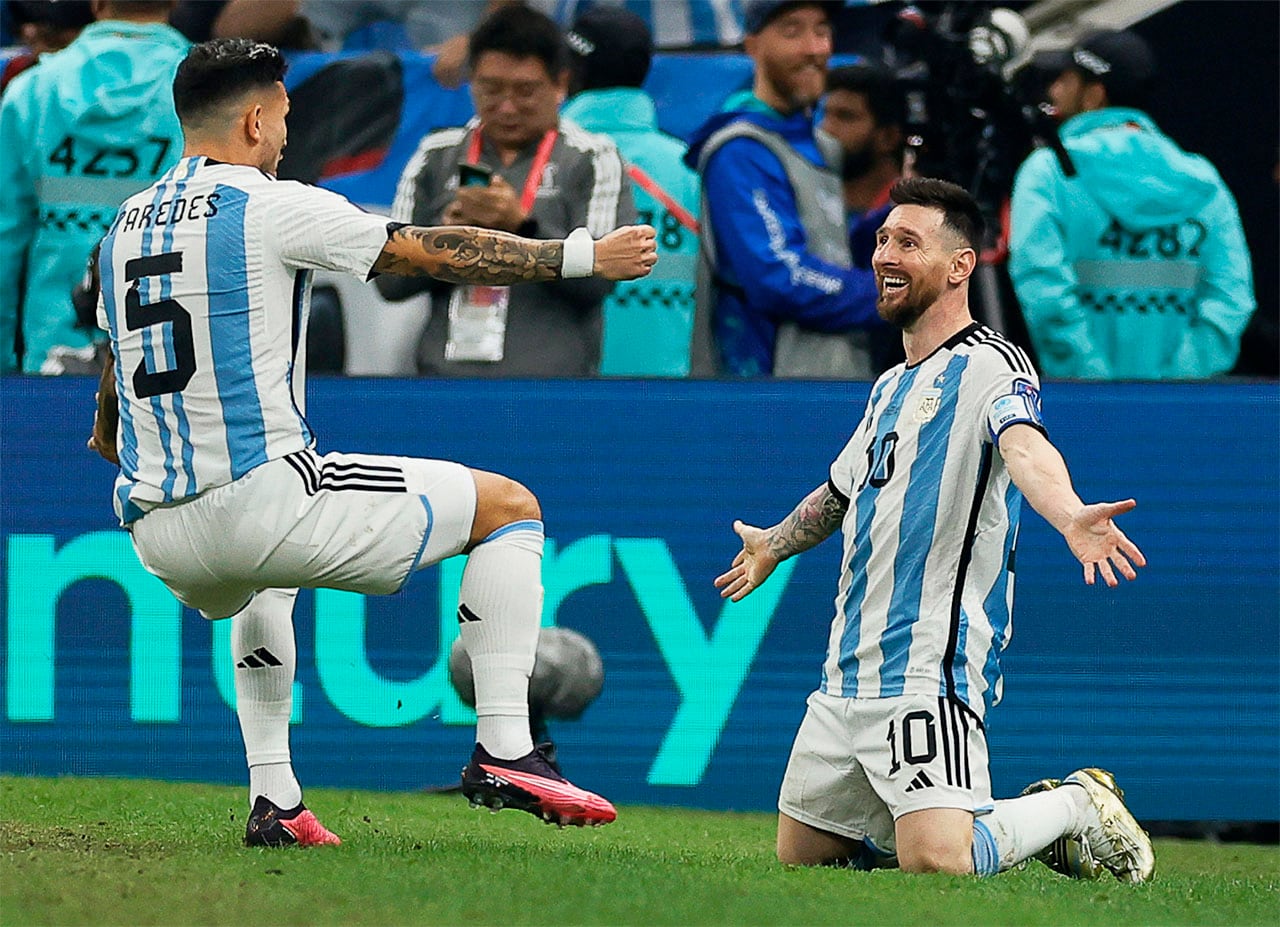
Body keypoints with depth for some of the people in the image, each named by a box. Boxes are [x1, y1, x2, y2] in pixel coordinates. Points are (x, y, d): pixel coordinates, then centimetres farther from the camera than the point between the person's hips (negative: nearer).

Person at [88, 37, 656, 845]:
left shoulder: (126, 225, 14)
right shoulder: (269, 206, -7)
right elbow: (436, 255, -6)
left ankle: (274, 800, 30)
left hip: (157, 540, 8)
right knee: (507, 507, 6)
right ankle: (503, 750, -4)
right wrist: (585, 256, 2)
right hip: (262, 499, -8)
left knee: (262, 583, 43)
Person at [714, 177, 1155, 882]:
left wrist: (1069, 516, -52)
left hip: (927, 672, -9)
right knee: (800, 856, 10)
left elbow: (1024, 447, -31)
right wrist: (775, 544, 57)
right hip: (847, 677, 9)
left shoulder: (990, 365, -8)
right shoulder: (891, 387, 19)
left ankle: (1077, 807, 6)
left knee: (934, 864, -23)